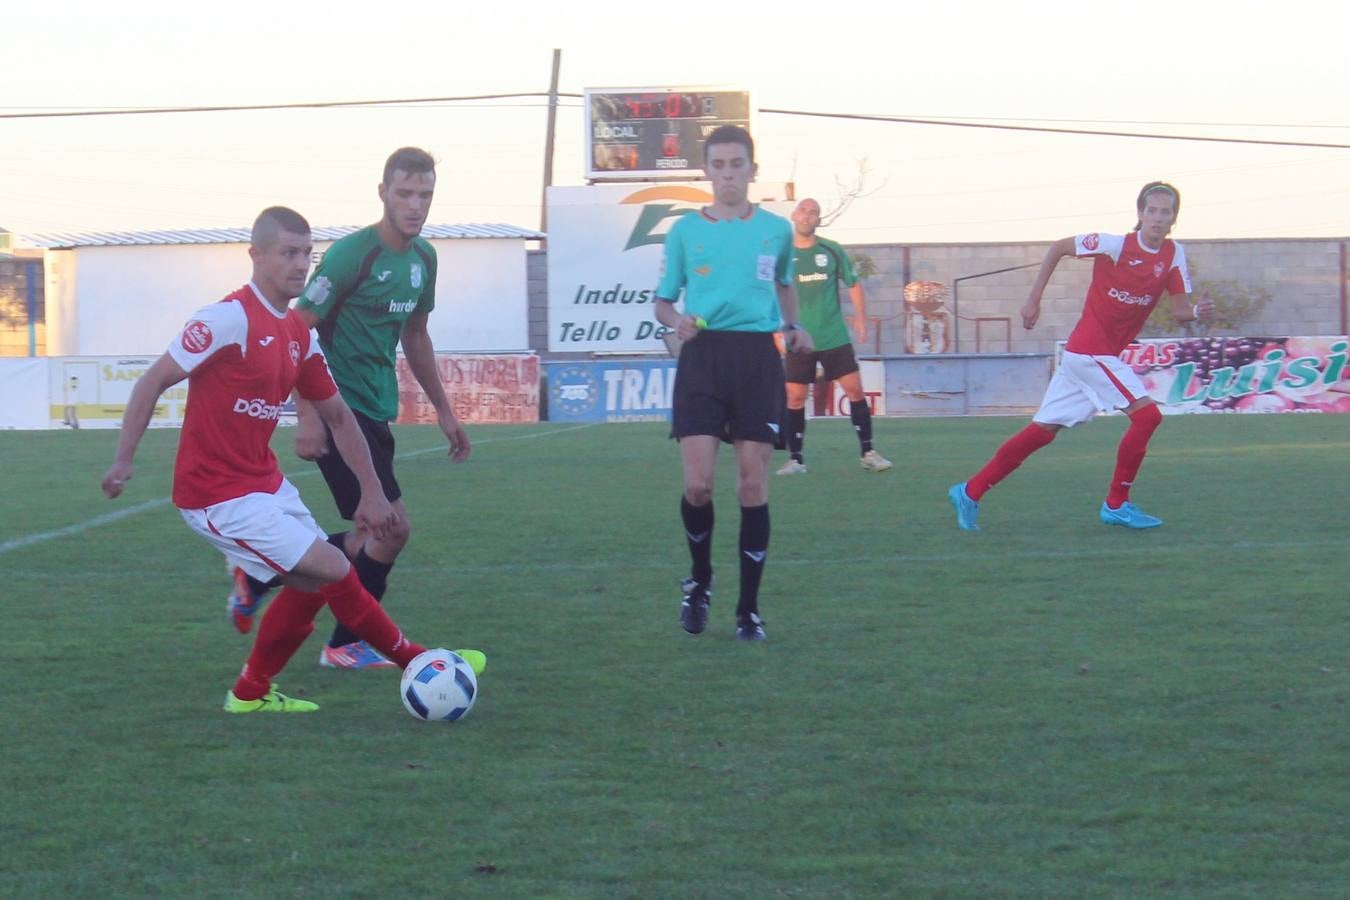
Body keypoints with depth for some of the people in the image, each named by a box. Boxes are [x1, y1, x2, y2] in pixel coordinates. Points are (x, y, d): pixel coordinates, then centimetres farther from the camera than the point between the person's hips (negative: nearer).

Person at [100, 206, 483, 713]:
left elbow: (338, 416, 17)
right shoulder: (231, 318, -17)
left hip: (265, 485, 9)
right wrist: (123, 461, -20)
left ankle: (251, 692, 24)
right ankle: (414, 660, 5)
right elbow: (154, 381, -16)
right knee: (333, 571, -10)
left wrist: (372, 492, 16)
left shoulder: (299, 335, 8)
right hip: (220, 497, -9)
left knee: (310, 584, 10)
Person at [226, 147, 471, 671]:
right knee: (393, 527, -10)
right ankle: (347, 645, 7)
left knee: (370, 539, 10)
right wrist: (307, 416, -21)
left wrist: (443, 409, 21)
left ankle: (258, 576, 25)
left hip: (376, 412, 8)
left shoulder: (423, 258, 8)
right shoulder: (352, 254, -16)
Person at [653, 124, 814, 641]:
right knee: (698, 483, -10)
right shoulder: (685, 230, 6)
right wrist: (676, 319, -11)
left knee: (753, 485, -2)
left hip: (757, 357, 1)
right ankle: (700, 580, 18)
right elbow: (662, 301, 12)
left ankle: (749, 609, 7)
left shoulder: (776, 229, 9)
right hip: (703, 354, -1)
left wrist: (793, 327, 9)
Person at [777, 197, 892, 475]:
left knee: (854, 389, -3)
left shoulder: (832, 251, 3)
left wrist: (860, 316, 1)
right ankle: (795, 459, 8)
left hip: (834, 336, 1)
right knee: (795, 398, -2)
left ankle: (867, 453, 5)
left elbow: (853, 284, 12)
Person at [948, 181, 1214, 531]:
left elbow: (1180, 310, -2)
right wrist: (1033, 300, -6)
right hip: (1091, 349, -6)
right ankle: (1116, 505, -4)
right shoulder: (1116, 245, -15)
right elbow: (1057, 248, -5)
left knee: (1044, 429, 10)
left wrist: (1197, 311, -25)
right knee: (1146, 414, -15)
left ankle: (970, 492, 17)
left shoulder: (1173, 255, 0)